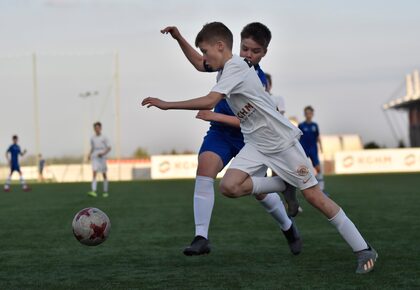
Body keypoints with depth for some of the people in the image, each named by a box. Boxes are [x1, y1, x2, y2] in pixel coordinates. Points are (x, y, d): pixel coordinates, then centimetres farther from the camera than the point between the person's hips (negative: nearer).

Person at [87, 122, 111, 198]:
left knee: (104, 174, 4)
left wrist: (103, 153, -16)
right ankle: (93, 191, -24)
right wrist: (90, 154, 2)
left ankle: (105, 191, 15)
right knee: (94, 173, -14)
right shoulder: (92, 138, 10)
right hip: (94, 157, 2)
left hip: (102, 157, -2)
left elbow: (109, 148, 0)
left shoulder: (104, 138, 0)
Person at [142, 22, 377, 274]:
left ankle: (364, 250, 3)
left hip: (282, 140, -8)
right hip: (256, 145, 8)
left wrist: (166, 105, -26)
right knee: (229, 186, -16)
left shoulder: (235, 67, -20)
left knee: (314, 196, -6)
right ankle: (282, 185, 5)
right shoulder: (226, 69, 8)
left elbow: (208, 102, -31)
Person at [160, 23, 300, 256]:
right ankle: (201, 238, -29)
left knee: (260, 190, 4)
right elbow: (201, 63, 14)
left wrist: (215, 116, -29)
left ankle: (289, 228, 37)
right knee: (205, 168, -26)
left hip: (248, 136, -3)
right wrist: (179, 38, 2)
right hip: (221, 132, 3)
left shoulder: (260, 81, -17)